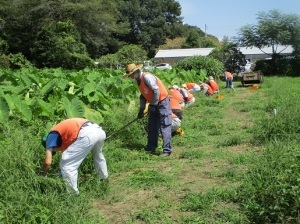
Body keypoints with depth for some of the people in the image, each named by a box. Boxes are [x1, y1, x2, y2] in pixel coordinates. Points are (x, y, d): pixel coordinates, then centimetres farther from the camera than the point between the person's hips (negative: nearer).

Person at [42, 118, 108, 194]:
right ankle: (104, 179, 56)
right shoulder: (64, 131, 37)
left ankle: (73, 194, 13)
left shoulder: (51, 136, 16)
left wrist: (43, 175, 26)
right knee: (98, 155, 40)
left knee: (66, 165, 6)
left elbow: (48, 162, 8)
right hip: (99, 130, 9)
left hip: (87, 134, -9)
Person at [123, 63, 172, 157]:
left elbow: (156, 91, -25)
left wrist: (153, 105, -18)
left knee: (165, 127, -9)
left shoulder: (147, 77, -21)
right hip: (154, 104, 10)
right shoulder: (139, 80, 9)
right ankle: (151, 147, 25)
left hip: (162, 102, -10)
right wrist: (141, 110, 14)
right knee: (152, 127, 15)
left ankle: (167, 150, -8)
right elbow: (143, 96, 17)